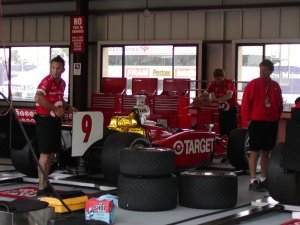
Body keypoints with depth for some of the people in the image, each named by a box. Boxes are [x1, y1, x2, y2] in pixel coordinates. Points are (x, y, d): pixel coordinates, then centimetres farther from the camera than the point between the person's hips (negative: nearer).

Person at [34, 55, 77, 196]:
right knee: (45, 153, -8)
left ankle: (45, 184, 26)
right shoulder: (47, 81, -17)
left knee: (52, 154, 15)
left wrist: (67, 107, 12)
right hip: (45, 120, -9)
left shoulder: (62, 83, 11)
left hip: (56, 120, 9)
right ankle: (41, 188, -4)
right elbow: (38, 98, -35)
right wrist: (55, 110, -31)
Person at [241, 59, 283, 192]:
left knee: (266, 152, 12)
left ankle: (263, 179, 21)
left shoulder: (275, 86, 8)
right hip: (256, 122, -5)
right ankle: (253, 181, -4)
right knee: (255, 152, -5)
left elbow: (279, 104, 17)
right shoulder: (253, 84, -5)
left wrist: (277, 118, 9)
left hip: (271, 123, 5)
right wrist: (247, 120, -9)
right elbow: (245, 103, -6)